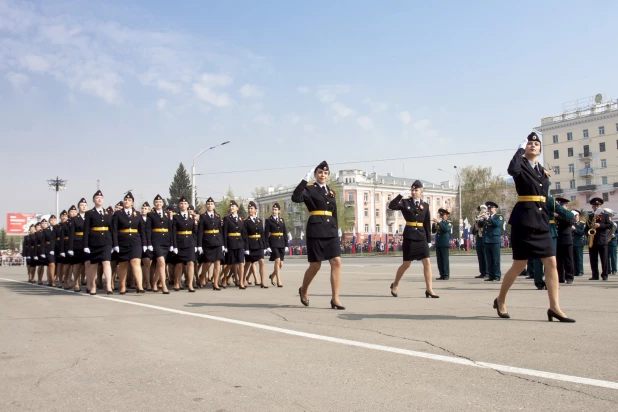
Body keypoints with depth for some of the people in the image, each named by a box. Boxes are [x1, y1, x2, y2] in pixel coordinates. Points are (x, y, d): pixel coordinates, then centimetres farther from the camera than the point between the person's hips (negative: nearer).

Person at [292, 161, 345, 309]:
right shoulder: (309, 189, -1)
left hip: (330, 231, 5)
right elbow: (295, 198, -22)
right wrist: (305, 180, -22)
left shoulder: (331, 191, 17)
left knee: (336, 262, -7)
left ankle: (335, 299, -4)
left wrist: (336, 230, 15)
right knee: (315, 265, 1)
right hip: (316, 230, -5)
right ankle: (303, 290, 28)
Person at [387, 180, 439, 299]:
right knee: (406, 264, 3)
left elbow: (427, 224, 9)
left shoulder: (425, 205, 8)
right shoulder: (405, 202, 0)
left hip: (421, 236, 3)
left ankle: (429, 289, 2)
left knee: (427, 262, -4)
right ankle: (395, 285, 23)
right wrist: (401, 195, -19)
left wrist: (429, 240, 7)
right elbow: (391, 206, -16)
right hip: (409, 236, -3)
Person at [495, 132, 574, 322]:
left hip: (541, 220, 7)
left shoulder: (542, 171, 17)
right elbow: (512, 170, -29)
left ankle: (554, 307, 3)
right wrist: (520, 149, -18)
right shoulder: (521, 165, -3)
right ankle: (500, 300, 16)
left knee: (551, 263, 0)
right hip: (524, 219, -7)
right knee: (519, 265, -2)